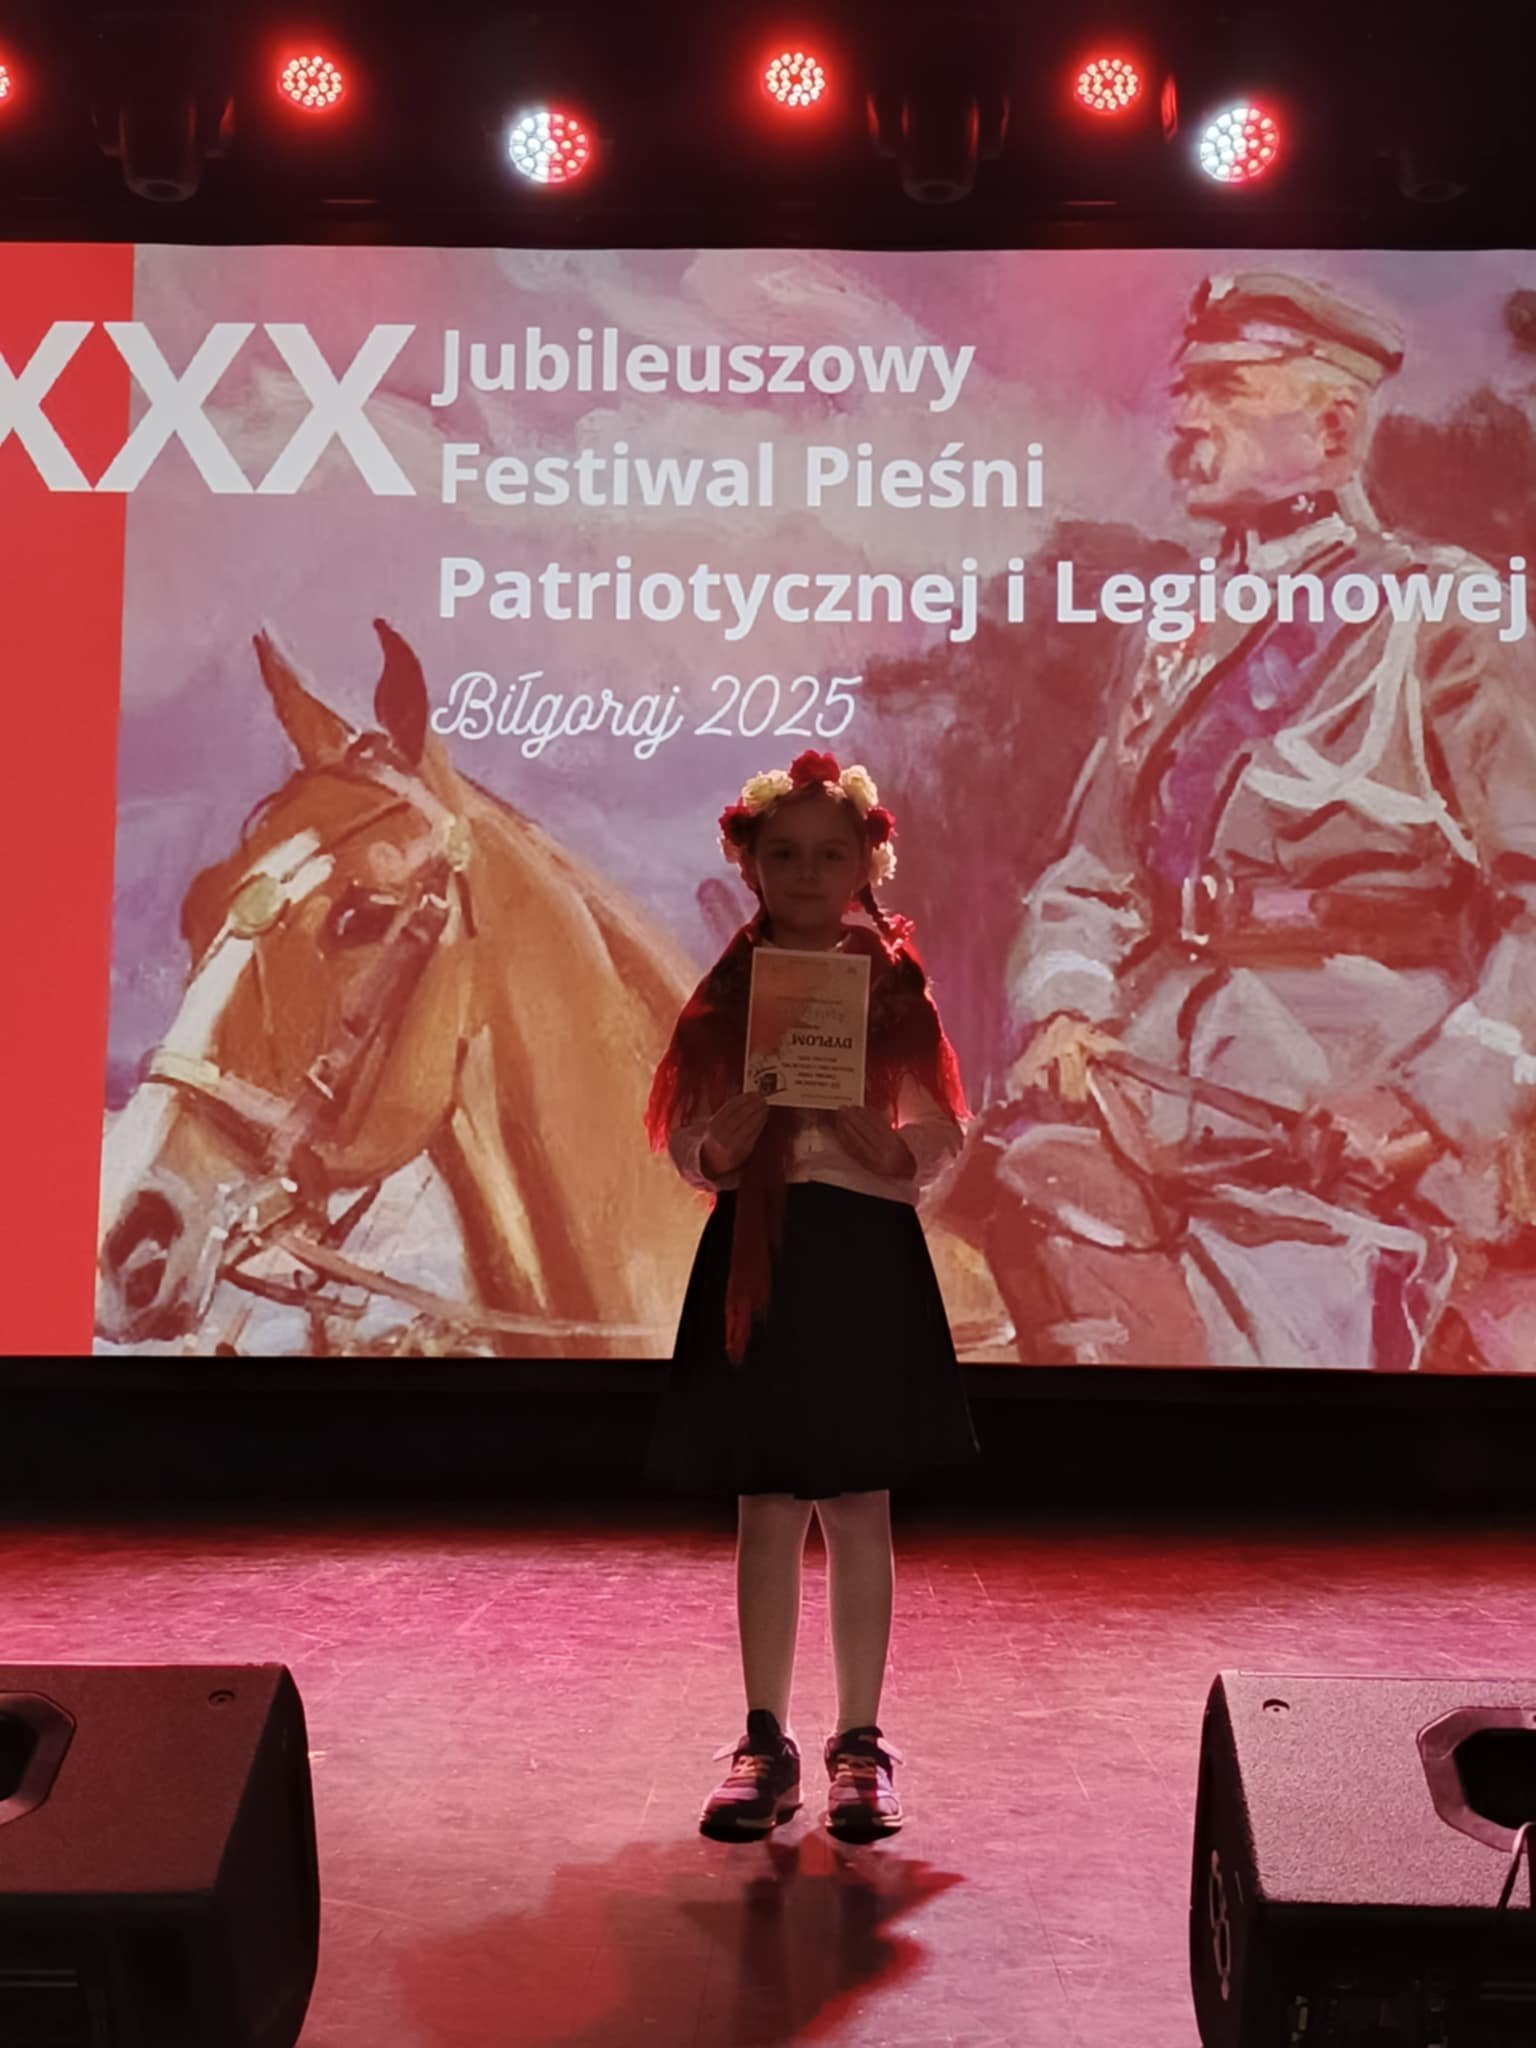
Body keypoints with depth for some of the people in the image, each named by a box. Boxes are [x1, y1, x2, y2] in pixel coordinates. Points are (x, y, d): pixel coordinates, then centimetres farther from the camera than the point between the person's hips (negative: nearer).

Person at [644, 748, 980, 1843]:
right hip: (755, 1257, 2)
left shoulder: (895, 990, 0)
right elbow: (698, 1154, 3)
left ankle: (862, 1744, 17)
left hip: (865, 1256, -1)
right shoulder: (727, 994, 5)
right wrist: (757, 1106, -15)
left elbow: (927, 1152, -2)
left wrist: (844, 1115, -18)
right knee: (766, 1511, 6)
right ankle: (765, 1743, 18)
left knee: (858, 1508, 5)